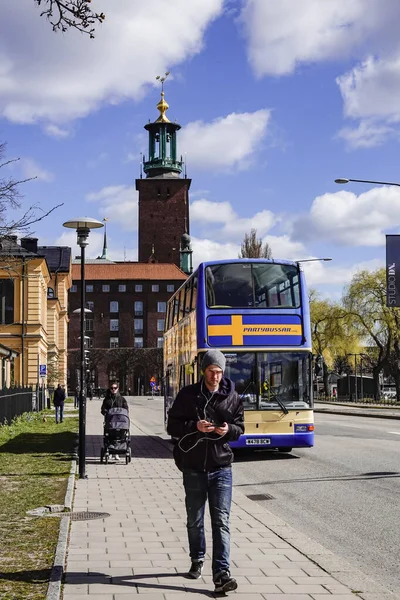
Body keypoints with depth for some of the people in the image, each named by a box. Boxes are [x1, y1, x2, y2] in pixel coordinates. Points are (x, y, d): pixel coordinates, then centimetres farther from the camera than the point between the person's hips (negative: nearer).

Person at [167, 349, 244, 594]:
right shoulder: (188, 395, -2)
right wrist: (194, 426, -19)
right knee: (195, 520, 15)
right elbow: (172, 426, -1)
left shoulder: (232, 397, 2)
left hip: (221, 467, 0)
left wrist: (229, 429, -14)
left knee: (221, 521, -7)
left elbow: (240, 427, 9)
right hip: (193, 467, 1)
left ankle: (221, 574, -10)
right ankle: (197, 559, 36)